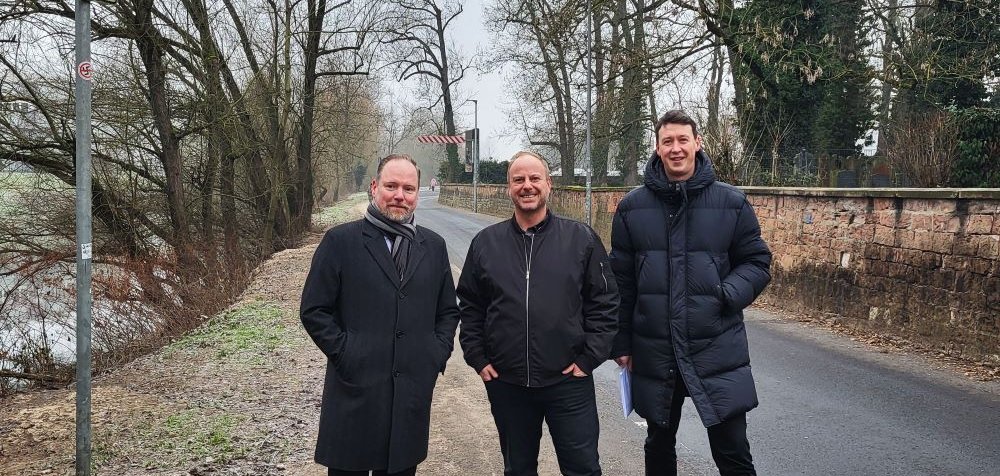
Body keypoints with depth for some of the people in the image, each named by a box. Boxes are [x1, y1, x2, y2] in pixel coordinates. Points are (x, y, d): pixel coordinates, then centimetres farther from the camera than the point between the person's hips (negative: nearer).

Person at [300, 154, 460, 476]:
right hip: (355, 392, -3)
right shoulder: (340, 241, -3)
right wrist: (345, 353, -9)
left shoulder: (434, 246, 9)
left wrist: (438, 355, 4)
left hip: (414, 392, 3)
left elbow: (448, 311, 16)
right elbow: (313, 311, -3)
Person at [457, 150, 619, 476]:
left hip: (569, 381, -2)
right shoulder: (486, 243, 4)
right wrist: (477, 358, 3)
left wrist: (589, 357, -6)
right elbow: (469, 306, 9)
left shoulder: (582, 239, -2)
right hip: (506, 383, 2)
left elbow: (605, 301, -1)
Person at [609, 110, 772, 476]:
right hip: (654, 351, 2)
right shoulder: (632, 207, 1)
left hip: (718, 350, -1)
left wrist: (728, 295, -16)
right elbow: (621, 279, 5)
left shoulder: (731, 202, -2)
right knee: (659, 445, 18)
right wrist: (621, 342, 5)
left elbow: (757, 262, 4)